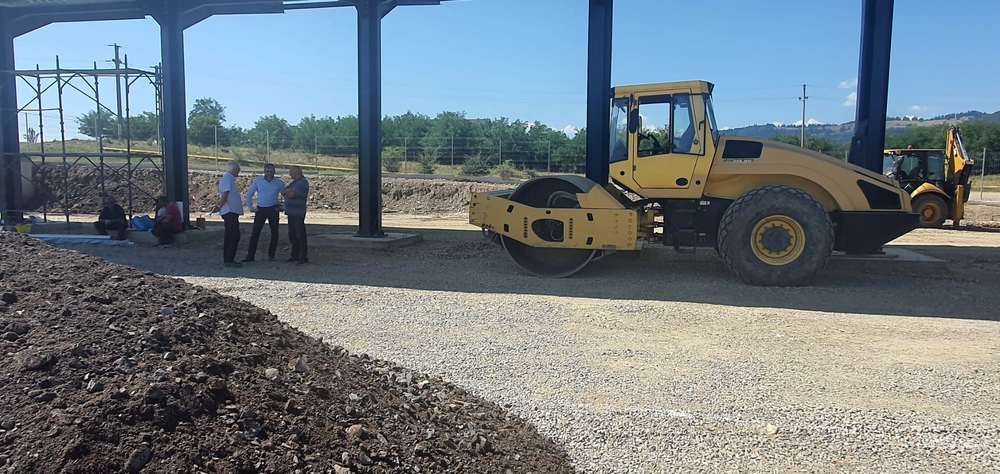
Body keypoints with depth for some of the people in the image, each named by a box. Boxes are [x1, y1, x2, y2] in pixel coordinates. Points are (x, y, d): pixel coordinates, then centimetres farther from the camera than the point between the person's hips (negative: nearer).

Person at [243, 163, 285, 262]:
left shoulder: (279, 183, 2)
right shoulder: (258, 181, 1)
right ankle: (250, 255, -2)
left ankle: (271, 255, 15)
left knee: (274, 233, 3)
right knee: (255, 233, -4)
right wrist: (251, 207, 2)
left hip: (273, 210, 1)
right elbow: (249, 194, 8)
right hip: (260, 209, -1)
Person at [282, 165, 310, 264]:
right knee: (292, 235, 13)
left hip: (298, 213, -10)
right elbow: (283, 192, 15)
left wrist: (286, 191, 0)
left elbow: (290, 195, -20)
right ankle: (295, 256, 22)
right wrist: (288, 190, -5)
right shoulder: (294, 182, 18)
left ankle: (304, 257, -1)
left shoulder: (303, 182, -13)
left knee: (300, 235, -6)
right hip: (291, 212, 10)